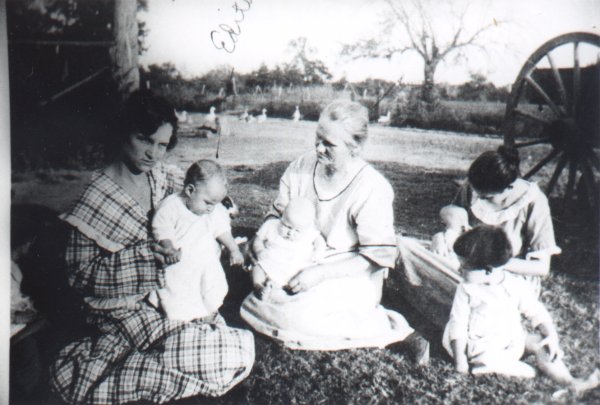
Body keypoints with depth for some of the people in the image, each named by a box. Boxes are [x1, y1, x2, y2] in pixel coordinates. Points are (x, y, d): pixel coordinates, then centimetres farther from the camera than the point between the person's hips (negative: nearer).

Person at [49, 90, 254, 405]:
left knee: (240, 348, -9)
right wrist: (141, 255, -21)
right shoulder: (97, 200, -12)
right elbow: (79, 275, -10)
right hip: (129, 306, -7)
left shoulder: (165, 178, 3)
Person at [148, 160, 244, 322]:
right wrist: (169, 249, -32)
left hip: (206, 264, 4)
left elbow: (222, 230, 5)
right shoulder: (170, 207, -18)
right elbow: (161, 230, -19)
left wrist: (234, 250, -2)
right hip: (178, 265, -4)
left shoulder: (216, 211, -3)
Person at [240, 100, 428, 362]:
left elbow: (378, 257, -18)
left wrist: (319, 273, -23)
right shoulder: (302, 167, -3)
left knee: (294, 317, -26)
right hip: (302, 261, 6)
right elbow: (277, 215, 6)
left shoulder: (372, 188, -19)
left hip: (351, 275, -6)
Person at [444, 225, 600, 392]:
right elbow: (458, 322, -11)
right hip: (482, 344, -3)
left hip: (513, 338, 3)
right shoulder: (466, 290, -12)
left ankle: (569, 382, -9)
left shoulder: (514, 286, -7)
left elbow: (536, 311, 2)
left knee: (540, 343, -11)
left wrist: (551, 334, -12)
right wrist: (459, 357, -17)